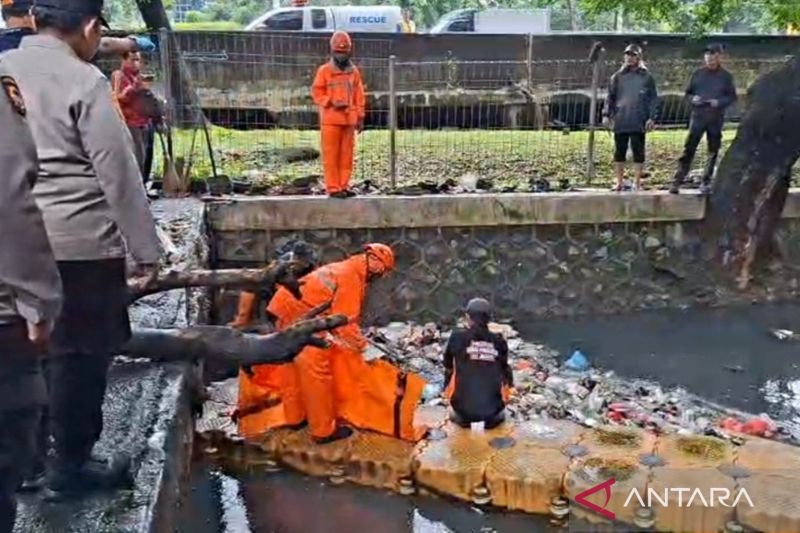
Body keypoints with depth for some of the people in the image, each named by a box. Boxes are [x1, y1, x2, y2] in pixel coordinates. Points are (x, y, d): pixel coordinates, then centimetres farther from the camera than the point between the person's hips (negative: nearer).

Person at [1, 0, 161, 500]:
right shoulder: (85, 82, -12)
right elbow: (119, 175, -13)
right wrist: (145, 249, -6)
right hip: (80, 241, -6)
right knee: (80, 353, 6)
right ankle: (71, 465, 16)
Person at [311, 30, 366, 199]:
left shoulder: (354, 71, 10)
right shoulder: (324, 71, 1)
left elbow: (359, 96, 12)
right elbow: (316, 92, 1)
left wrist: (360, 117, 8)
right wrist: (332, 103, -13)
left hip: (349, 119, 4)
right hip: (330, 119, -4)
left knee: (347, 154, 5)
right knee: (331, 155, -3)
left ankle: (344, 186, 13)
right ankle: (333, 188, 0)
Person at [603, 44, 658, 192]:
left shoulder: (646, 77, 5)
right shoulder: (618, 76, 10)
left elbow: (653, 98, 3)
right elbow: (610, 97, 11)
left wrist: (651, 118, -6)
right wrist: (606, 114, 0)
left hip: (639, 123, -2)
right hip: (620, 122, 2)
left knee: (638, 152, 3)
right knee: (619, 152, 4)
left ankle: (637, 182, 10)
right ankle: (619, 182, 12)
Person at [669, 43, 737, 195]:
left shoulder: (726, 76, 4)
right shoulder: (698, 74, 6)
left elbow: (732, 97, 5)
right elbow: (688, 93, 12)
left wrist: (719, 102, -13)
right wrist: (693, 99, -10)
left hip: (716, 118, 1)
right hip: (698, 116, 0)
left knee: (713, 151, 5)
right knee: (688, 150, -6)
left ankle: (706, 182, 14)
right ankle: (677, 181, -6)